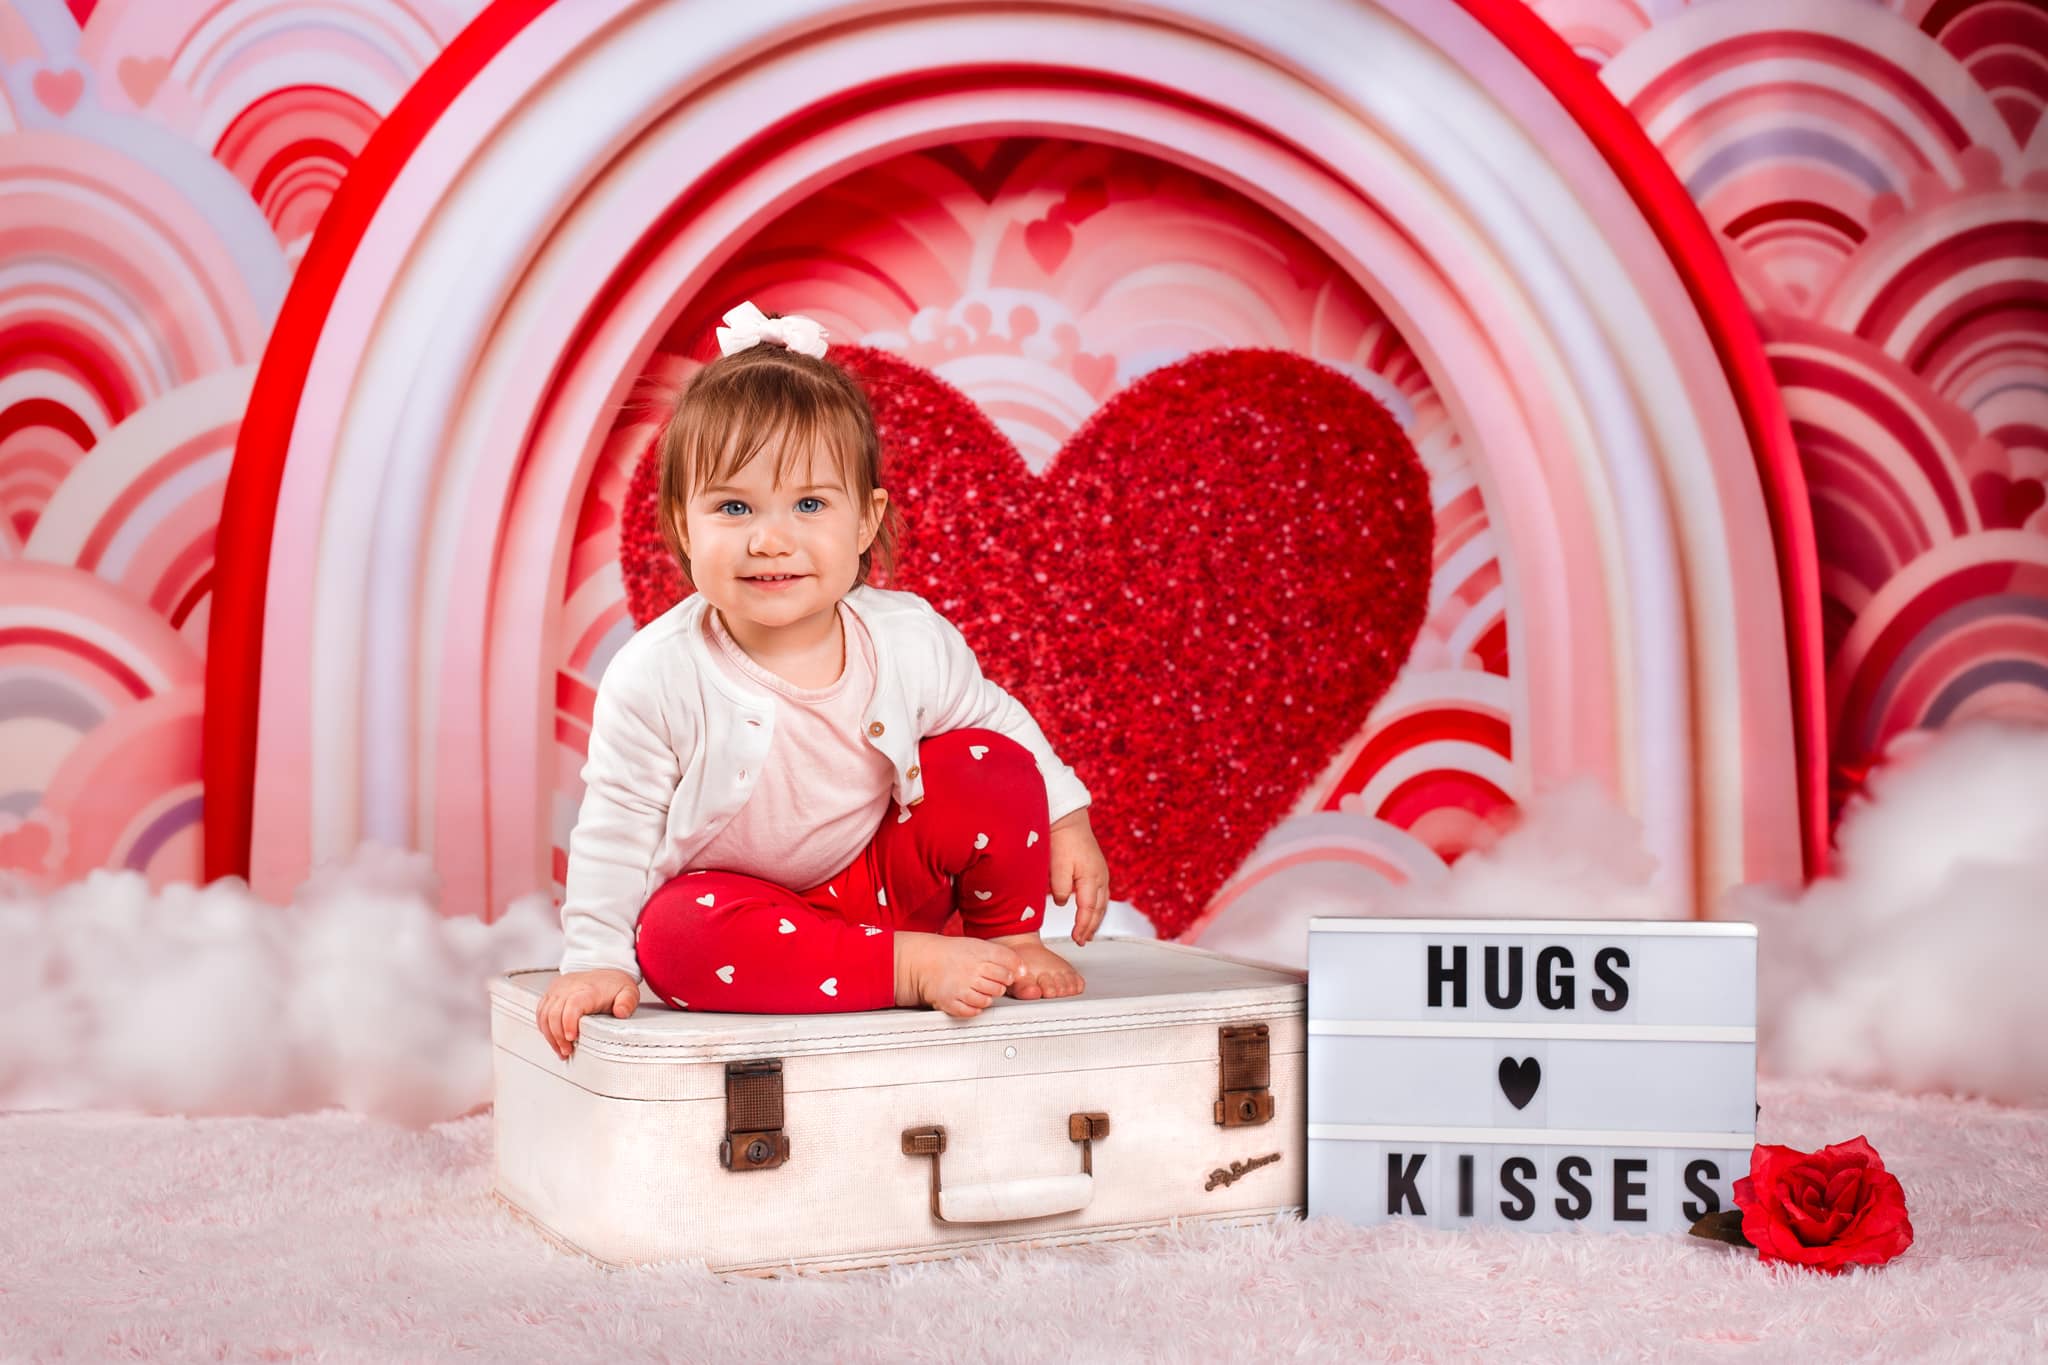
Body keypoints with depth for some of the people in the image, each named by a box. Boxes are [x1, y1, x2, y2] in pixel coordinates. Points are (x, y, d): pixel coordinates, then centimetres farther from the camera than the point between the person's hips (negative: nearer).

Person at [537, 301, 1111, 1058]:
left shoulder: (911, 640, -14)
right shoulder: (655, 676, -22)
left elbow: (997, 716, 6)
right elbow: (617, 829, -13)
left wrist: (1066, 819, 4)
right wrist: (598, 959, -14)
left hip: (882, 876, 3)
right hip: (741, 901, -2)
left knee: (993, 767, -18)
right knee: (675, 936, -35)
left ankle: (1007, 941, 5)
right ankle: (914, 966, -27)